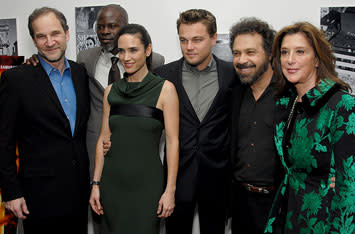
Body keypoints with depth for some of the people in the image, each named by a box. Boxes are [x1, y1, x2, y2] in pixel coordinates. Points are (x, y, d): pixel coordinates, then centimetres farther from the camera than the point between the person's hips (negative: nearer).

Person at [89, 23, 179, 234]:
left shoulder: (164, 89, -5)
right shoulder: (111, 91, 7)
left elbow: (173, 142, -7)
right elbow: (103, 139, 9)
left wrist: (170, 190, -11)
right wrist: (96, 184, 6)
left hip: (147, 182, -4)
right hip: (112, 181, 4)